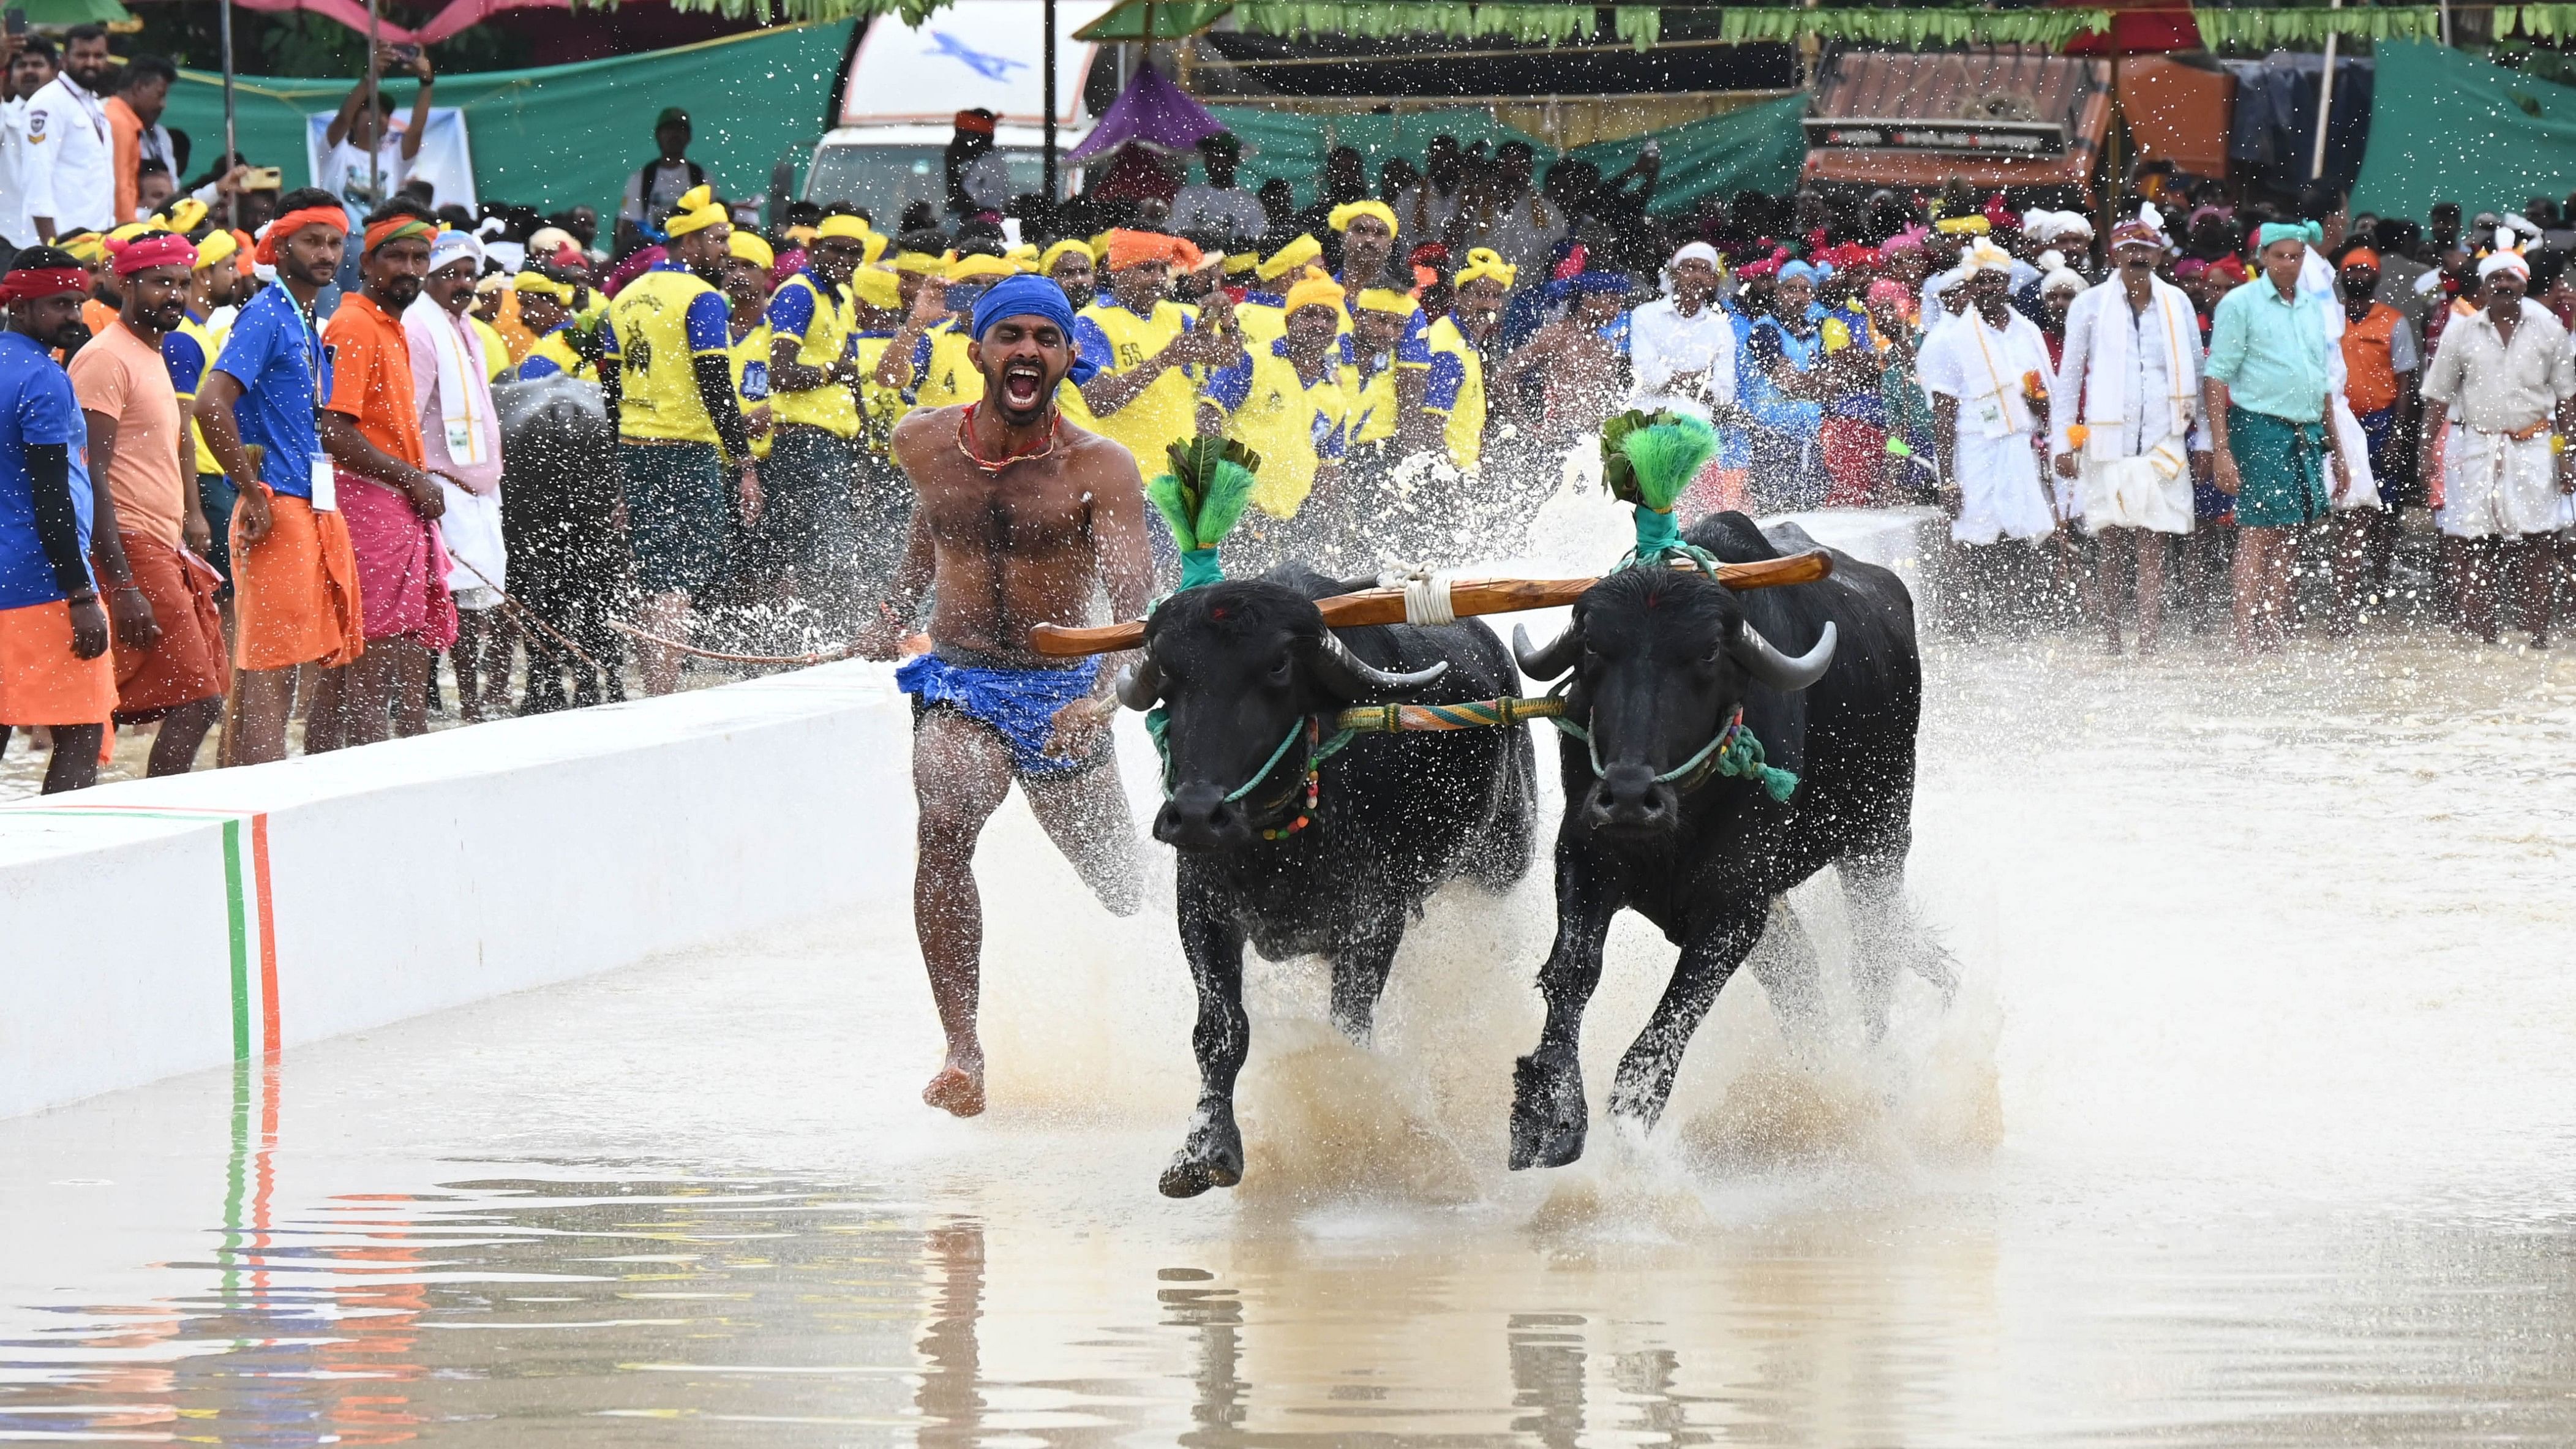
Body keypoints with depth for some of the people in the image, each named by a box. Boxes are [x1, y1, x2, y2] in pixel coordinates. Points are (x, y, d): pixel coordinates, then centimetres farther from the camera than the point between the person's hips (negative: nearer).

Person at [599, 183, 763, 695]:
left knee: (654, 583, 13)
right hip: (686, 453, -8)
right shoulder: (701, 299, -10)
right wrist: (745, 466, -14)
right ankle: (663, 696, -16)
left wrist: (622, 472, 22)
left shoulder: (628, 298, 15)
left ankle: (652, 687, 14)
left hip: (633, 450, 8)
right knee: (679, 582, -9)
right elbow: (716, 389, -15)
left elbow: (611, 385, 18)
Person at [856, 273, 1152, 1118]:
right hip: (959, 684, 1)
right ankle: (962, 1050, -30)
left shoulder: (1099, 469, -12)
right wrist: (899, 612, 29)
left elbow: (1133, 598, -25)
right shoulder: (924, 443, 0)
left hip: (1063, 690, -1)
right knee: (943, 827, -29)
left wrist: (1103, 696, -42)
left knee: (1119, 889, 7)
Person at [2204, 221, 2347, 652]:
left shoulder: (2314, 308, 18)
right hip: (2260, 429, -6)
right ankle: (2246, 637, -12)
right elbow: (2216, 378, -6)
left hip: (2308, 434, 6)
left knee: (2291, 535, 4)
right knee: (2257, 532, -10)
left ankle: (2275, 632, 7)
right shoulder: (2241, 304, -2)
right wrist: (2221, 449, -14)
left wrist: (2336, 446, 20)